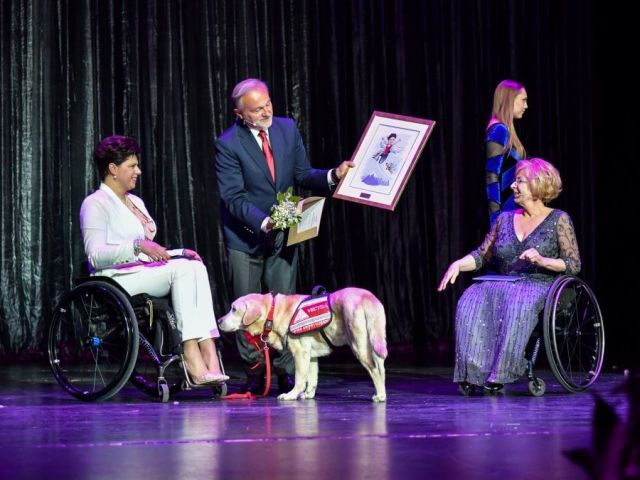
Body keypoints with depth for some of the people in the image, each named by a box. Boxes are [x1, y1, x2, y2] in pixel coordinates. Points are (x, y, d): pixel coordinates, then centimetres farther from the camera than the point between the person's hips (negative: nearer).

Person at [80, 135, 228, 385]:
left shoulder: (136, 202, 25)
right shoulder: (95, 204, -2)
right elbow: (96, 256, -13)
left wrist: (180, 252, 9)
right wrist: (138, 246, -25)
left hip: (148, 274, 7)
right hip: (118, 279, -7)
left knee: (195, 266, -22)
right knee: (182, 269, -29)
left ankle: (207, 350, -36)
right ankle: (192, 354, -35)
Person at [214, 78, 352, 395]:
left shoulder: (287, 129, 0)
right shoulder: (228, 144, -14)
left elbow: (303, 175, 4)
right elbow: (233, 197, -18)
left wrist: (333, 176, -14)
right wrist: (263, 223, -30)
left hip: (283, 233, 3)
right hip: (246, 235, -3)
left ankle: (286, 374, 4)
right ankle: (254, 374, 11)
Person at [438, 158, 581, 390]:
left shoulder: (558, 220, 6)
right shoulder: (504, 219, 19)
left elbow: (574, 265, 1)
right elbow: (481, 256, 18)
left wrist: (542, 260, -15)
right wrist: (458, 264, -1)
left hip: (540, 286, -4)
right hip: (505, 283, 4)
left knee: (517, 302, -40)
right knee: (473, 300, -29)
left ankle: (500, 372, -41)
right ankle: (475, 371, -37)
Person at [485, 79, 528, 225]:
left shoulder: (505, 131, 15)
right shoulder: (499, 131, -12)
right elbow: (492, 177, -17)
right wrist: (496, 215, -21)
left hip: (512, 210, 9)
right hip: (505, 211, -9)